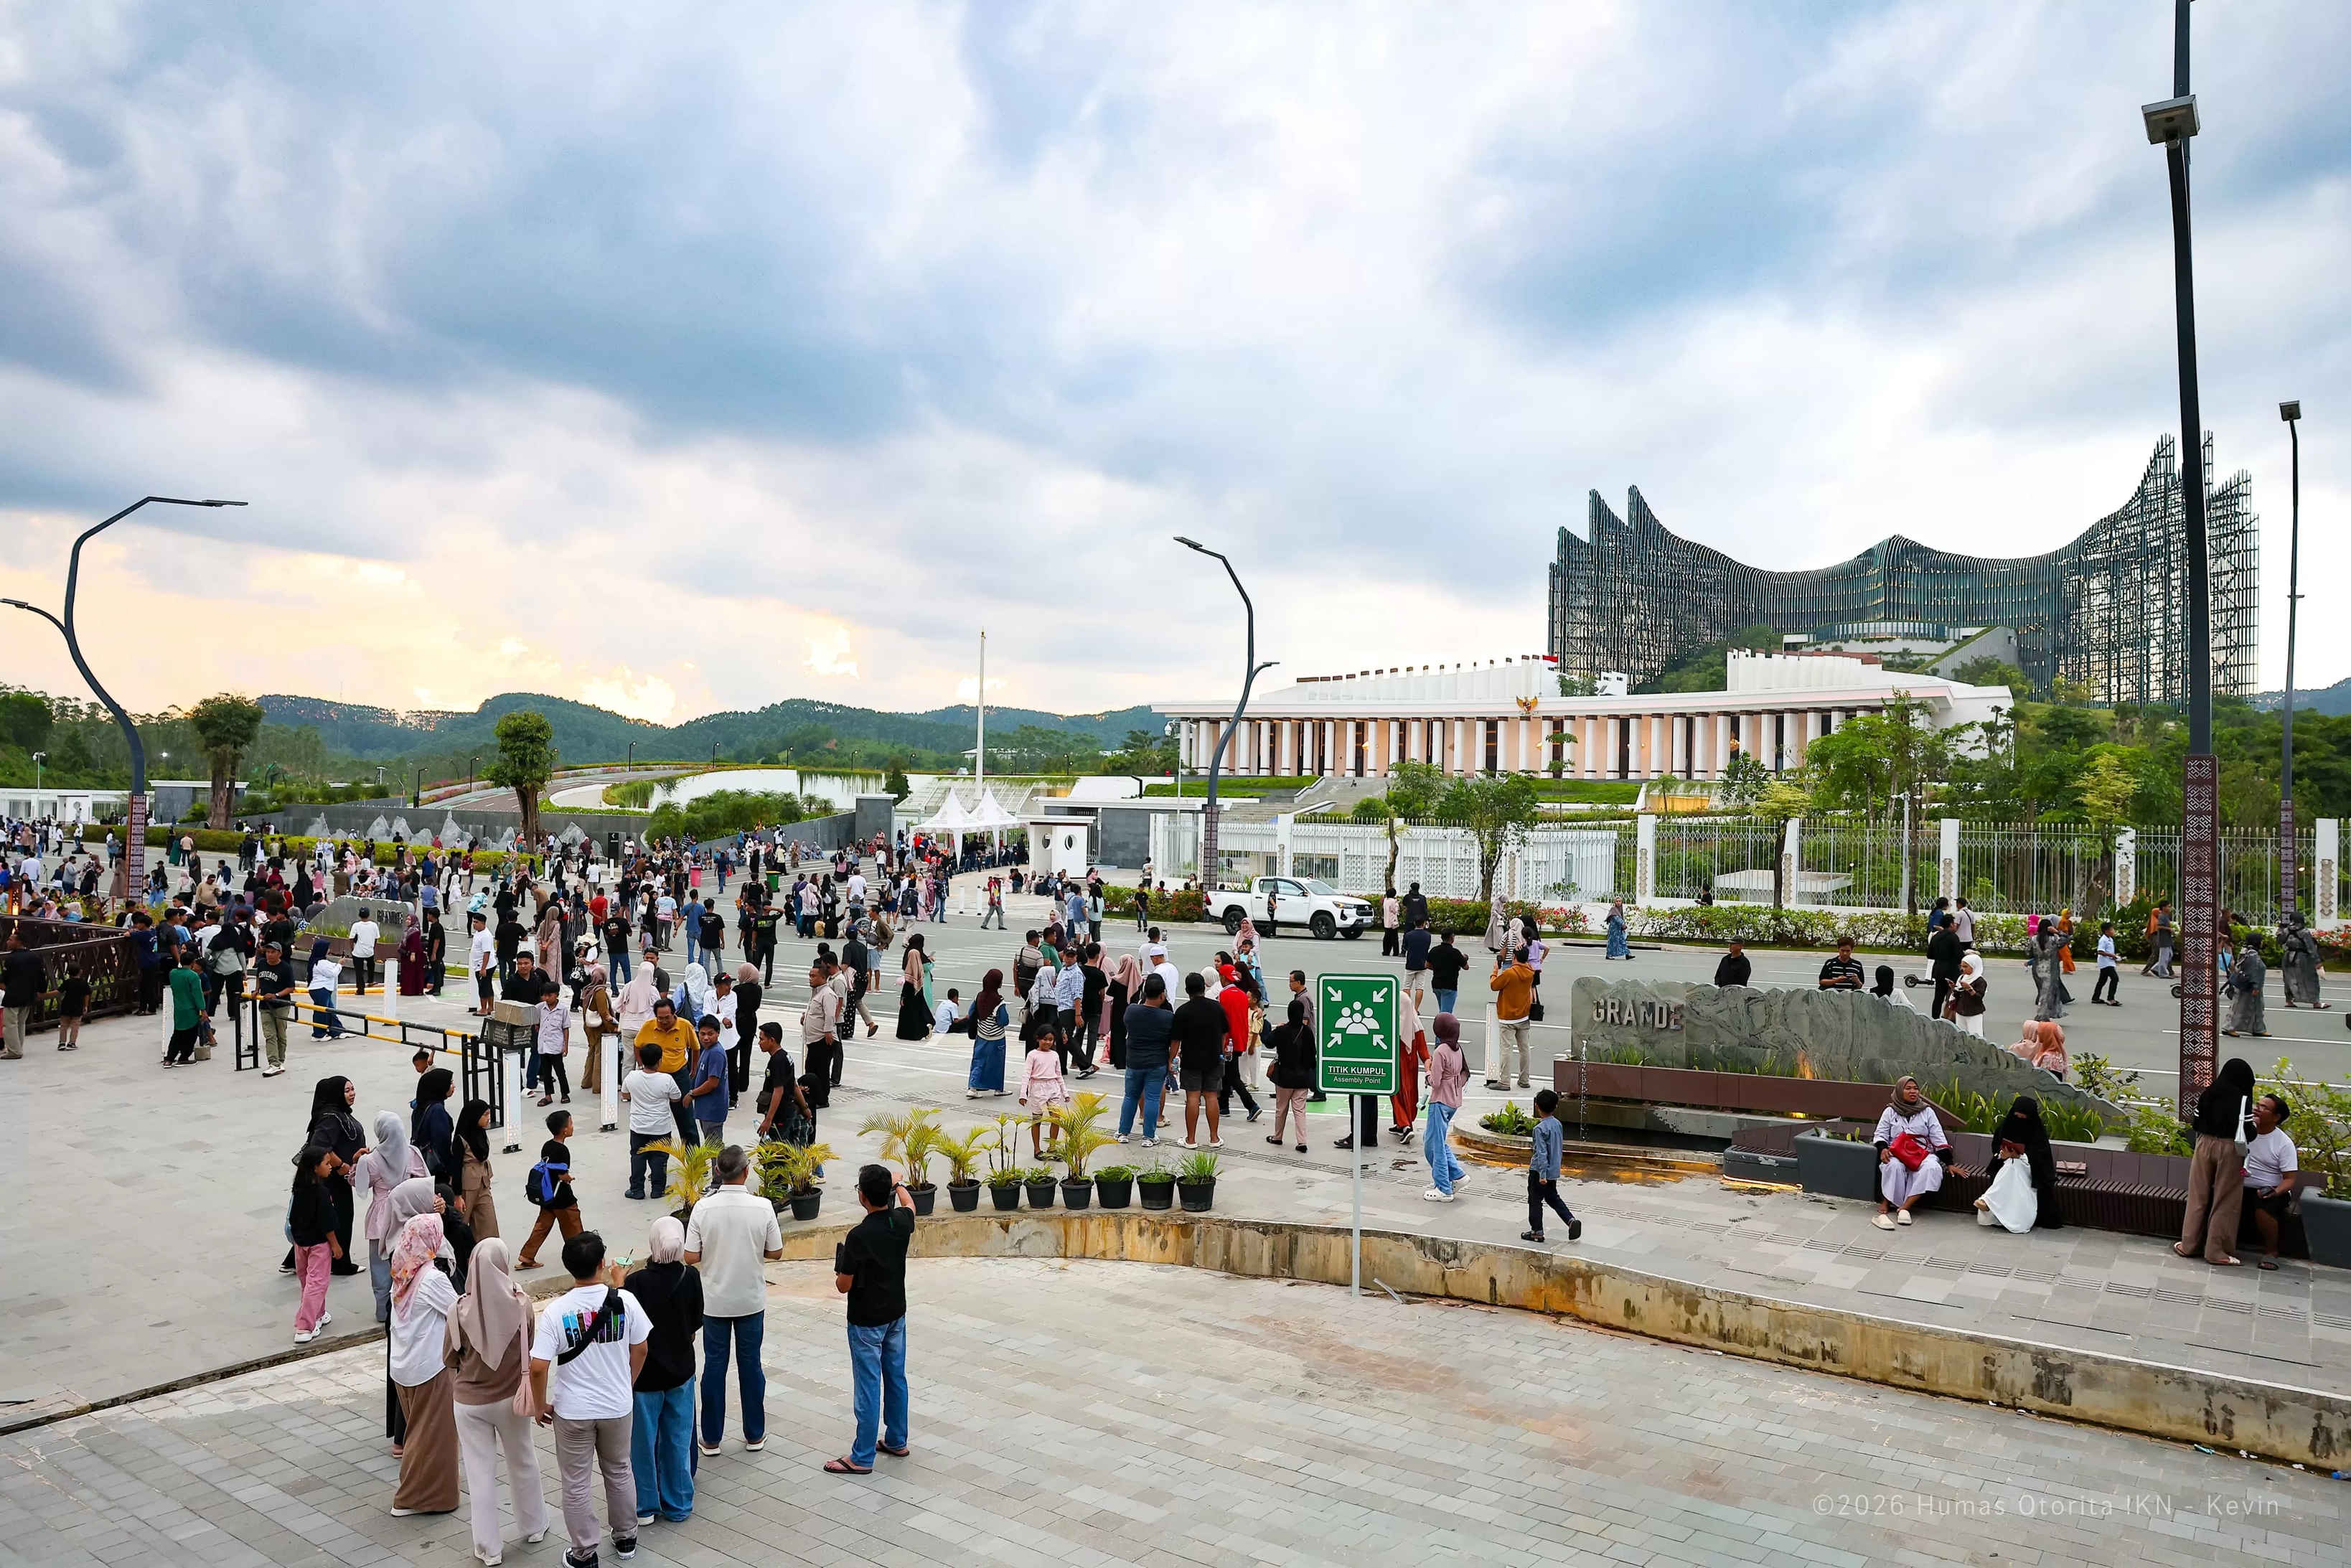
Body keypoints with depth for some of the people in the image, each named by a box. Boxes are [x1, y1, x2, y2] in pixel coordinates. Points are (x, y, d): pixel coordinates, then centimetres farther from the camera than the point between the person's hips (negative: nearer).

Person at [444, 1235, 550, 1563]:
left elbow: (450, 1358, -6)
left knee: (480, 1473, 12)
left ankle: (488, 1547, 21)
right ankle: (534, 1526, 39)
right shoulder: (520, 1304, -18)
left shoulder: (461, 1309, -19)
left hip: (469, 1401, -1)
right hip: (510, 1398, 1)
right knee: (523, 1463, 21)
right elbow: (531, 1350, -5)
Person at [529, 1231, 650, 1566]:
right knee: (619, 1472, 23)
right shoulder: (625, 1301, -15)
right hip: (618, 1406, 2)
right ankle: (625, 1538, 38)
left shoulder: (556, 1311, -19)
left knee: (576, 1484, 15)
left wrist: (541, 1405, -2)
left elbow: (538, 1368, -20)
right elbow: (640, 1350, -3)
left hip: (572, 1411, -2)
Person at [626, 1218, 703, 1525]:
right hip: (681, 1371, 3)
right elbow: (696, 1324, 0)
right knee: (679, 1440, 15)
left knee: (643, 1441, 14)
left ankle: (645, 1507, 25)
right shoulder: (691, 1276, -11)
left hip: (645, 1373, -3)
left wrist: (620, 1286, -4)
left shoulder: (637, 1282, -22)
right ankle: (678, 1506, 25)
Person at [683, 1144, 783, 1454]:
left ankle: (711, 1438, 20)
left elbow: (691, 1257, -11)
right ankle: (754, 1435, 23)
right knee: (750, 1364, 13)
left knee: (714, 1365, 12)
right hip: (751, 1300, 0)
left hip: (714, 1300, 0)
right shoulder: (762, 1207, -14)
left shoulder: (704, 1208, -15)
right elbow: (775, 1252, -6)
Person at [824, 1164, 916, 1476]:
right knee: (896, 1377, 18)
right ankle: (896, 1441, 31)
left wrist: (840, 1267, 3)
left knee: (868, 1386, 0)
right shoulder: (901, 1222, -7)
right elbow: (909, 1204, 20)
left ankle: (862, 1458, 8)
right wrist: (898, 1185, 39)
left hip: (866, 1321, -7)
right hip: (896, 1314, 7)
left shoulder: (859, 1236, -26)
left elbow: (843, 1286, -18)